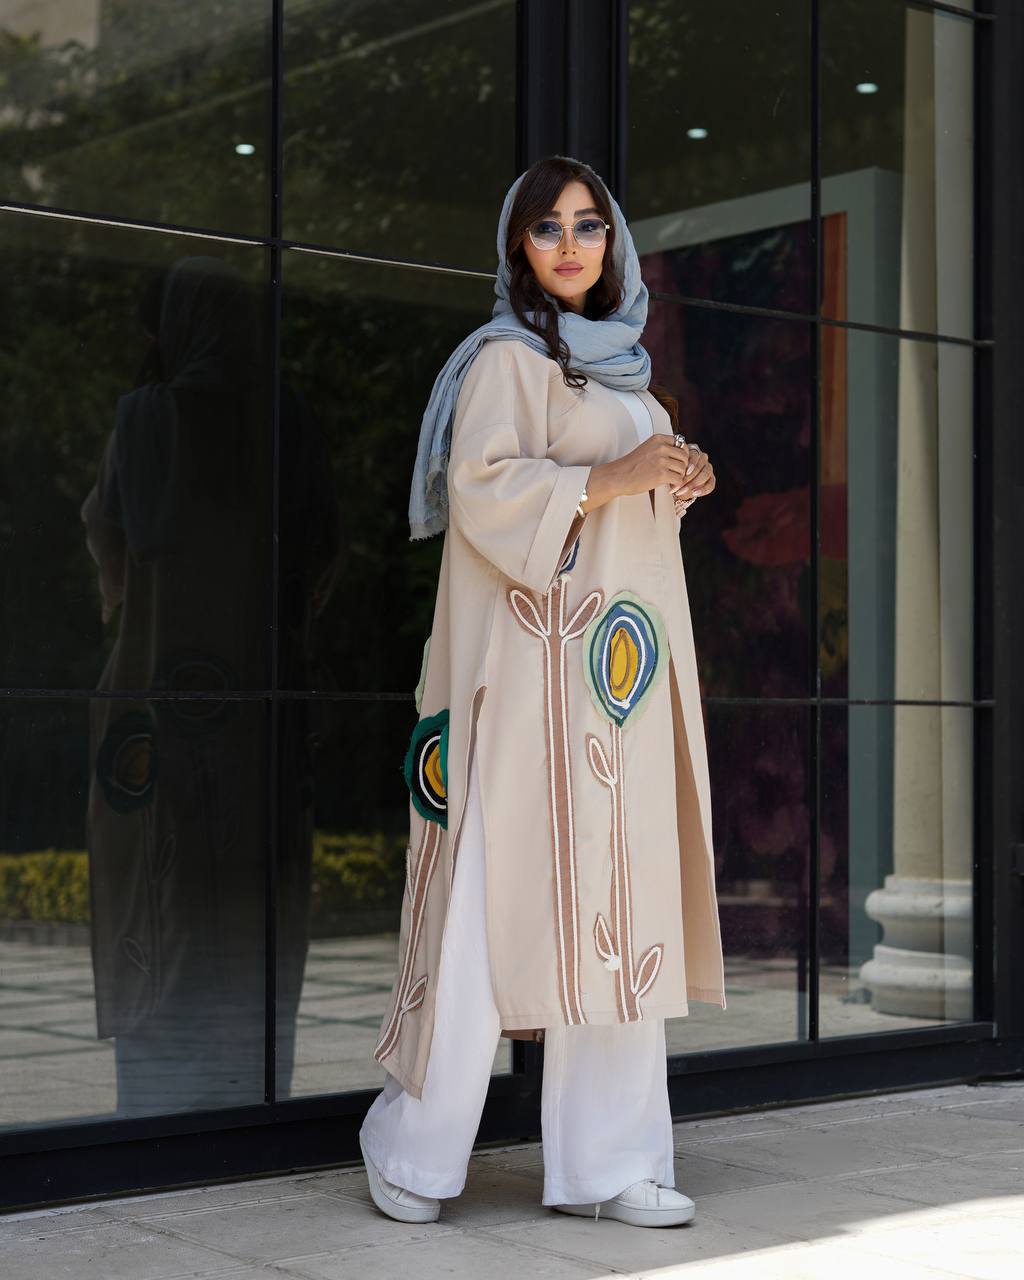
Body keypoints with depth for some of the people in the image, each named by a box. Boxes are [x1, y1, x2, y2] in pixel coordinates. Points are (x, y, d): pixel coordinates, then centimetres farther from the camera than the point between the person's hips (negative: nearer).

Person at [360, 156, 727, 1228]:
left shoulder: (620, 366, 22)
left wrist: (675, 487, 10)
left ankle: (601, 1161, 8)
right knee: (504, 891, -8)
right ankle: (415, 1148, 4)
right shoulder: (509, 357, -3)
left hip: (623, 659, 8)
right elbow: (480, 488, -15)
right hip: (537, 659, -8)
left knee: (616, 901, 4)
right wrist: (607, 478, -18)